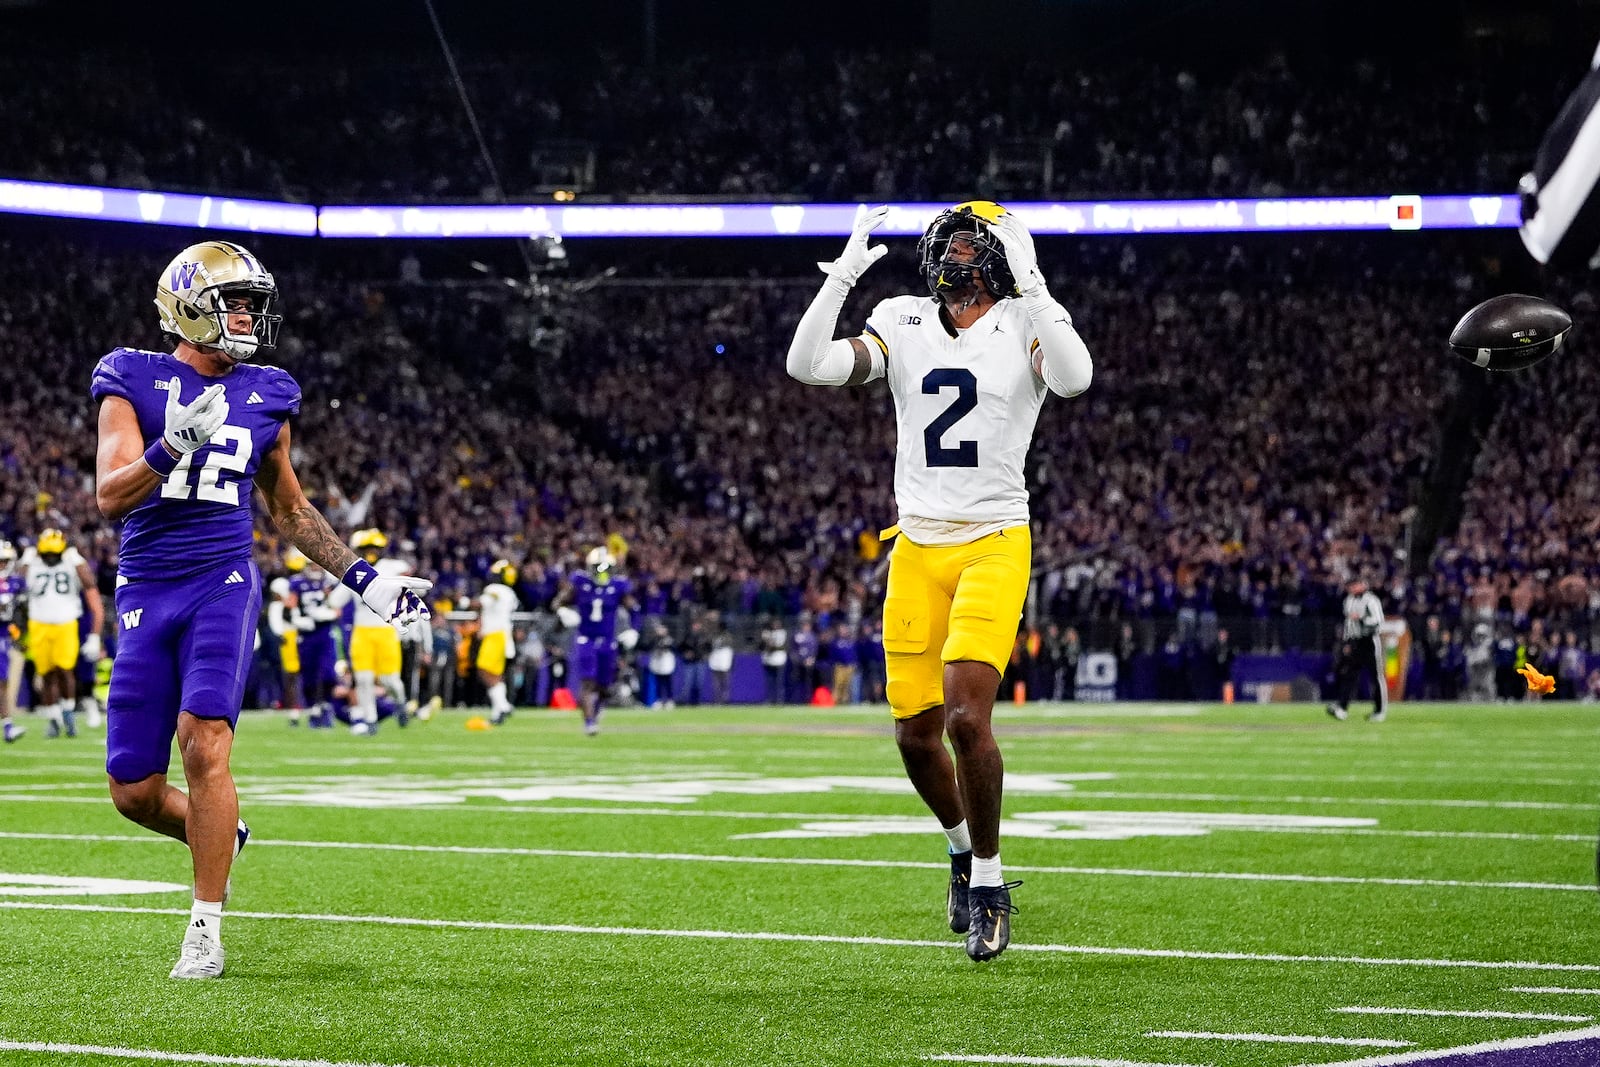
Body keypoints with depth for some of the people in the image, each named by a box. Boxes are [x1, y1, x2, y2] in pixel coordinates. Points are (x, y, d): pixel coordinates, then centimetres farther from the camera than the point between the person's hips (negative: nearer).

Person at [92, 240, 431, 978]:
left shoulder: (264, 396, 10)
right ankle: (220, 834, 33)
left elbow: (290, 510, 22)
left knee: (204, 742, -21)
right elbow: (110, 497, -10)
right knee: (133, 790, 0)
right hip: (147, 591, 0)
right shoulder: (135, 382, 1)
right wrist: (174, 447, -27)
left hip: (223, 584, 0)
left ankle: (205, 929, -12)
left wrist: (362, 579, 16)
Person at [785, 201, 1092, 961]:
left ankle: (988, 882, 1)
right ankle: (962, 847, 36)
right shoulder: (903, 325, 6)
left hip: (994, 545, -4)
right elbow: (807, 364, -5)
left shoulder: (1026, 324, -4)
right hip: (917, 548, 4)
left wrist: (1029, 284, -24)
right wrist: (843, 275, -9)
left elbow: (1073, 378, -26)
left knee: (966, 718, -18)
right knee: (915, 734, 7)